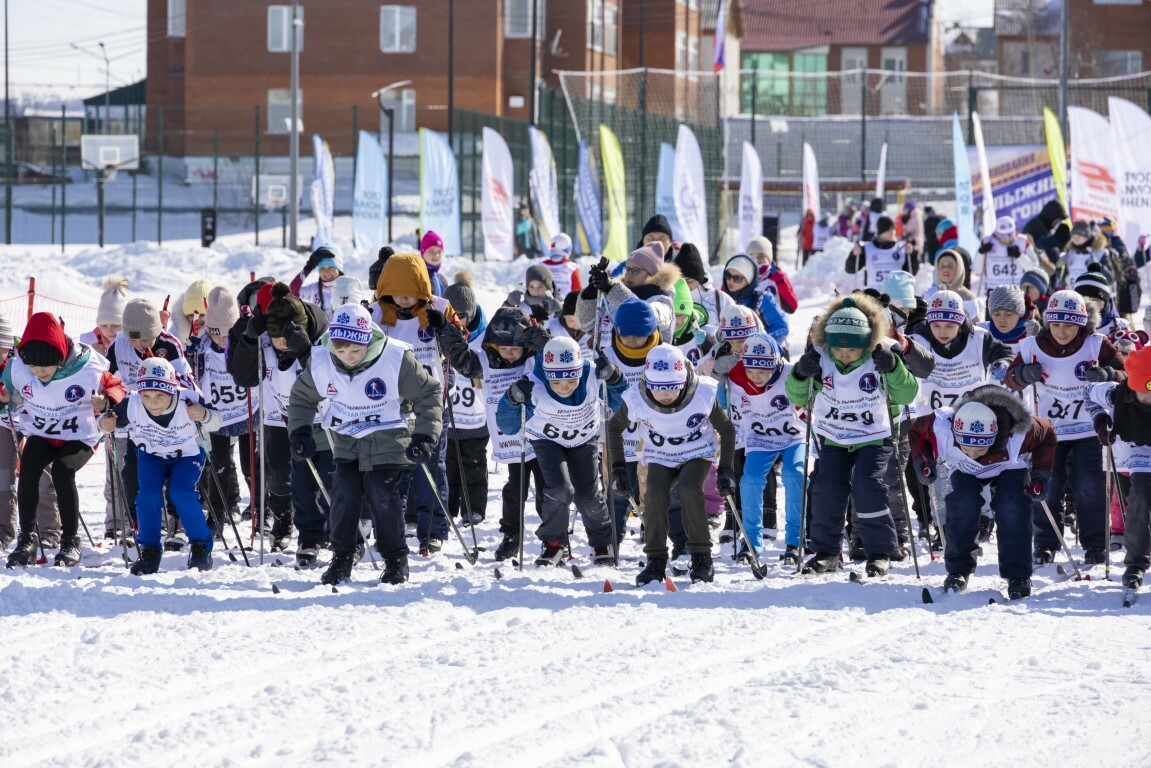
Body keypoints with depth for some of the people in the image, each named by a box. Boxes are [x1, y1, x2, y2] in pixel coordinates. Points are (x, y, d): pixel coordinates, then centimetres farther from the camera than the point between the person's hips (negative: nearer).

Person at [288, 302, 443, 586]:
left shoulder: (396, 359, -23)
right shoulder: (320, 363, -13)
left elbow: (428, 394, -11)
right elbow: (302, 397, 7)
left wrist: (425, 436, -17)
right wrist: (300, 431, -5)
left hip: (388, 440, -3)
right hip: (347, 442, 3)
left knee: (381, 496, -10)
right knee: (344, 495, -4)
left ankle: (396, 559, 6)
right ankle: (342, 558, 11)